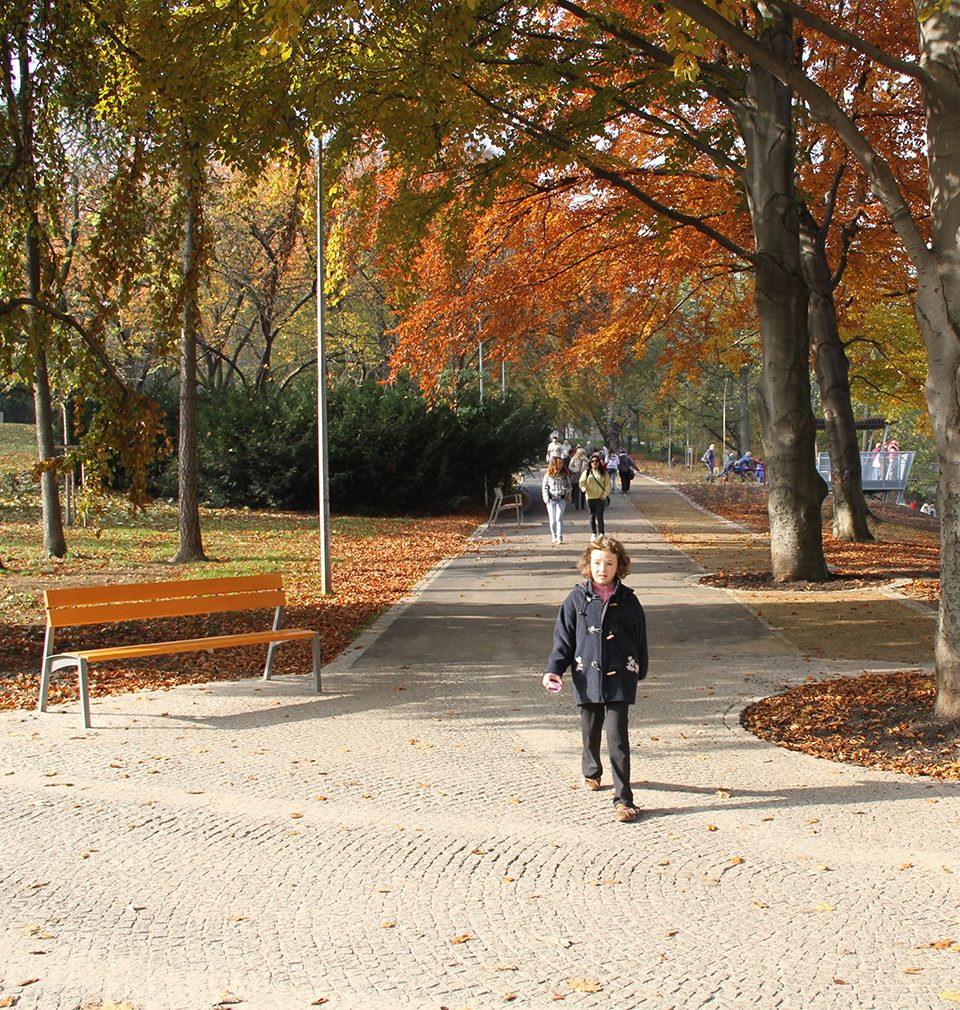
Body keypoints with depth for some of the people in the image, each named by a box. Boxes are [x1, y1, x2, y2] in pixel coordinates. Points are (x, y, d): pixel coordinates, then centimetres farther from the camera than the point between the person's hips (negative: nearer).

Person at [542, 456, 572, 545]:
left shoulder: (565, 475, 6)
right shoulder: (548, 475, 1)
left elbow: (568, 486, 13)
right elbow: (544, 487, 3)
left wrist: (568, 497, 3)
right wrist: (546, 498, -8)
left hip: (561, 499, 0)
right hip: (551, 500, 0)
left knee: (559, 518, -9)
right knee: (552, 519, 3)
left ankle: (560, 537, -9)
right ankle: (554, 536, 20)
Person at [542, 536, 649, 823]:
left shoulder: (627, 601, 0)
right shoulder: (577, 599, 0)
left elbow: (640, 639, 10)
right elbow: (563, 638, 3)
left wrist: (639, 672, 16)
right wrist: (554, 669, -8)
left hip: (619, 679, -1)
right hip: (587, 679, 2)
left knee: (617, 737, -8)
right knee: (590, 732, 16)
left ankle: (623, 799, -3)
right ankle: (591, 772, 46)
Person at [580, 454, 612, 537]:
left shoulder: (603, 473, 6)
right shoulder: (586, 472, 9)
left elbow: (608, 484, 5)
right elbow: (582, 481, 1)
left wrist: (604, 495, -6)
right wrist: (583, 487, -22)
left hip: (600, 498, -2)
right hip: (590, 497, 2)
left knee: (599, 516, -7)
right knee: (592, 515, 7)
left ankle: (601, 534, -2)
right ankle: (593, 534, 13)